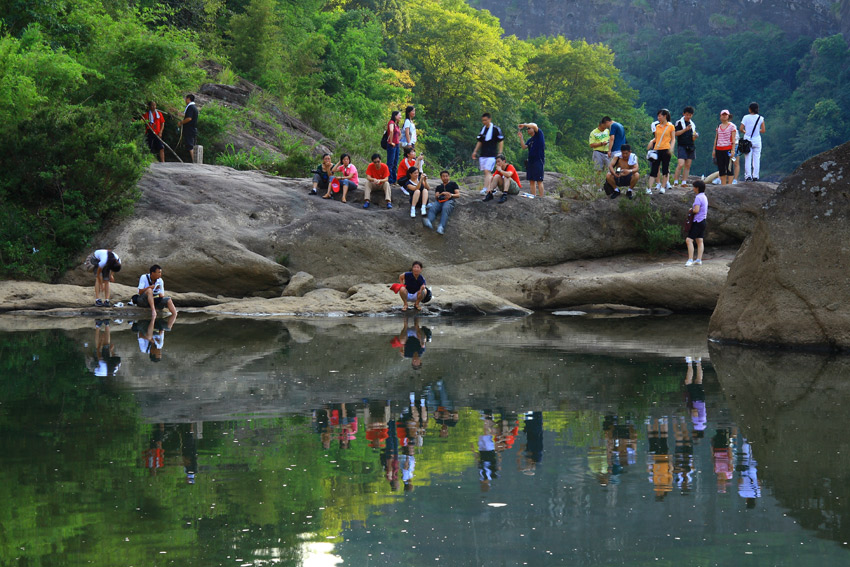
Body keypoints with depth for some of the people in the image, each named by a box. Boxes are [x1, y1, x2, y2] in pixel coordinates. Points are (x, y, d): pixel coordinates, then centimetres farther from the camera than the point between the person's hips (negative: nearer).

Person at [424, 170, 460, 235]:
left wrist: (451, 195, -8)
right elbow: (436, 196, 17)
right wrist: (441, 194, -6)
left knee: (445, 209, -39)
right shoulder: (438, 187, 33)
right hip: (439, 201, 3)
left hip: (449, 201, -3)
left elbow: (458, 195, 14)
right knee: (432, 208, -32)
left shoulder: (453, 184, 25)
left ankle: (441, 227, -63)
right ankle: (429, 222, -64)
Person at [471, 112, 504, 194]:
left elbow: (501, 141, -3)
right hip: (483, 155, 7)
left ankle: (485, 189, -22)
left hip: (491, 155, -7)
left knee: (487, 171, -16)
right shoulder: (483, 128, 13)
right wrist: (475, 151, 16)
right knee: (486, 172, 7)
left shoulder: (495, 129, -6)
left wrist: (499, 153, -8)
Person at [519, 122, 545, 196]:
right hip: (531, 161, 8)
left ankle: (541, 197, -9)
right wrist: (521, 137, 2)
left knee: (539, 180, -9)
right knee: (531, 181, 6)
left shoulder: (539, 134, 1)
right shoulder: (530, 140, 20)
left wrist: (524, 125, -6)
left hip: (538, 160, -8)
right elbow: (524, 147, 9)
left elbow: (534, 126, -15)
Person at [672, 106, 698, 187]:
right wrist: (685, 129, -19)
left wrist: (695, 136, 0)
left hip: (691, 147, 6)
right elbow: (676, 133, -10)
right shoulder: (679, 122, 1)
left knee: (688, 165, 3)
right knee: (681, 164, -17)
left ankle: (684, 182, 4)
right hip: (682, 146, -6)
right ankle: (675, 181, -12)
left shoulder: (693, 124, 18)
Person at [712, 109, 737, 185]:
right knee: (721, 169, 3)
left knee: (729, 168, -7)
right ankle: (723, 185, 7)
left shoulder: (731, 127, 0)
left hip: (728, 149, -5)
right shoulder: (718, 127, 14)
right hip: (719, 149, 5)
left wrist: (733, 150, -12)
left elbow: (733, 140, -4)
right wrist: (714, 150, 13)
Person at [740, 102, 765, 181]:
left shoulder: (746, 117, -4)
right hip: (757, 140, 1)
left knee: (747, 159, 3)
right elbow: (763, 130, -3)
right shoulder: (760, 118, -1)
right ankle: (755, 176, 3)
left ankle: (748, 176, -3)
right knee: (756, 159, 6)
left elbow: (741, 129, -7)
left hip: (747, 139, -1)